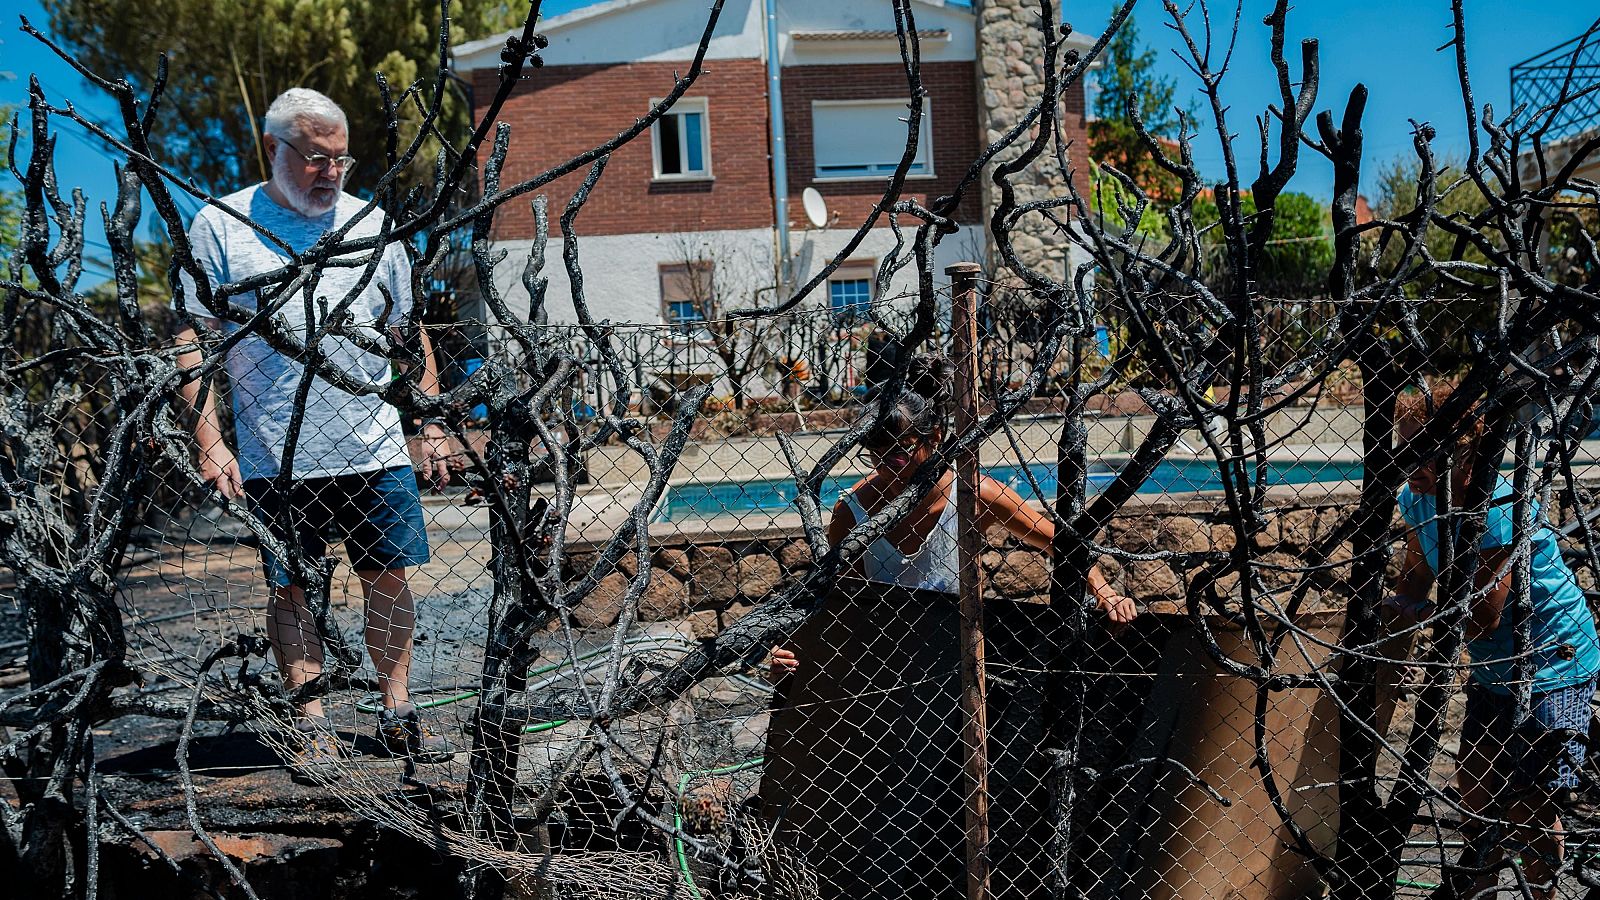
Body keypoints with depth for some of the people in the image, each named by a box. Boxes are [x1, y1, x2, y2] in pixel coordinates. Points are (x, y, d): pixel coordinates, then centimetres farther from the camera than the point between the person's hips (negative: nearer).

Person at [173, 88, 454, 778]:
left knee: (389, 576, 6)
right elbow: (192, 340, -1)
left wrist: (433, 426, 9)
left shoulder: (370, 224, 9)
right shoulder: (220, 226, 0)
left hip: (375, 449, 2)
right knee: (291, 589, 5)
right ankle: (311, 728, 18)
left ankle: (397, 714, 21)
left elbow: (407, 333, 14)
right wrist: (210, 442, -9)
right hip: (275, 459, -2)